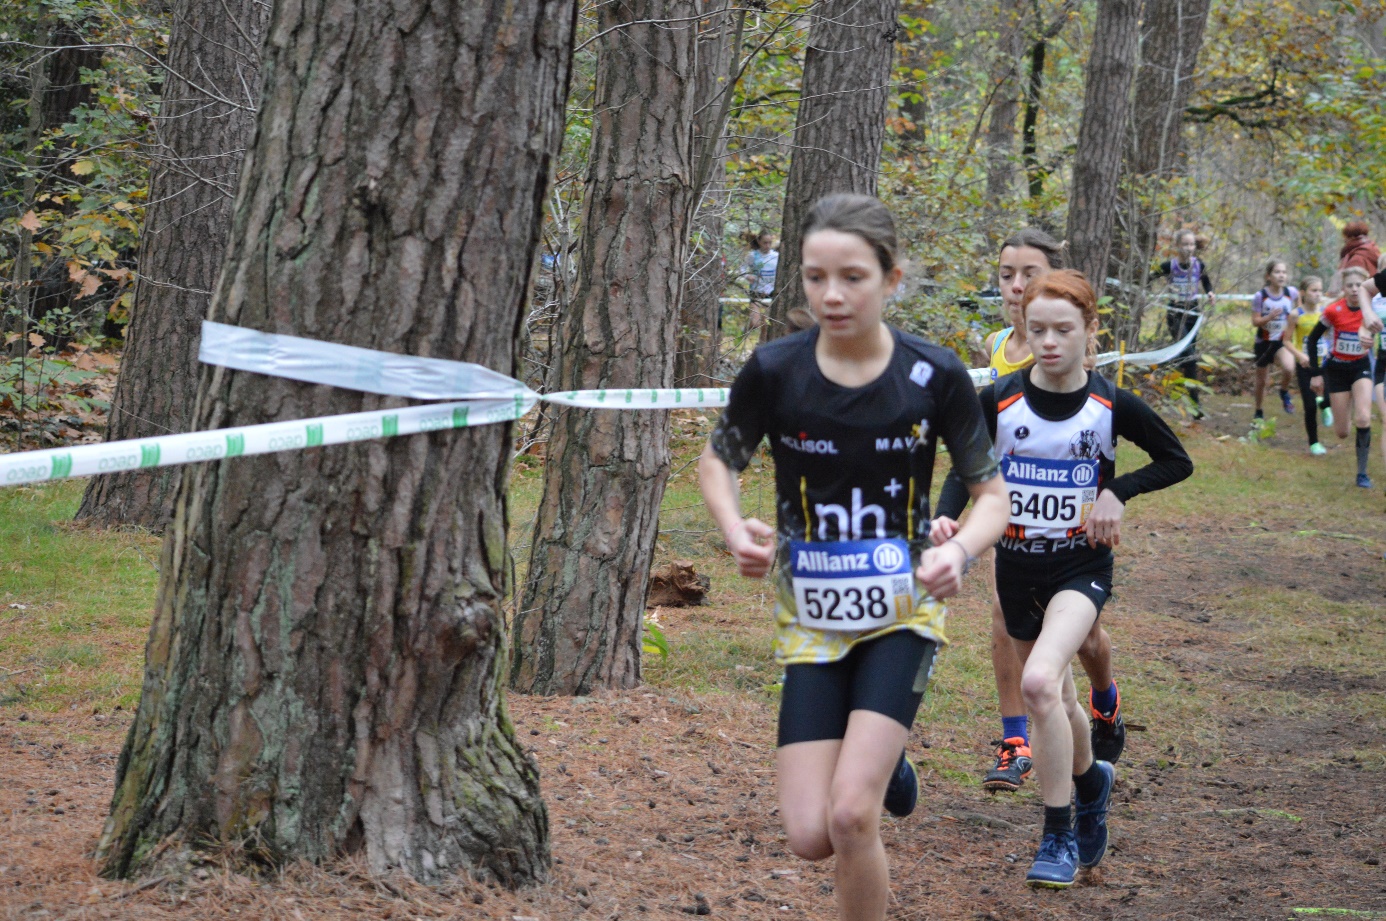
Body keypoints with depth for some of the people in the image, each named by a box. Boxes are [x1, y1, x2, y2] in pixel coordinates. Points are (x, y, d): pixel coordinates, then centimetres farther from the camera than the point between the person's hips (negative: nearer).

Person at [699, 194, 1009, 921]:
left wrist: (960, 550, -25)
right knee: (810, 836, -6)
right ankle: (880, 765, 29)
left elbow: (992, 493, -3)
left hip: (902, 615, -2)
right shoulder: (774, 371, -12)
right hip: (810, 620, 2)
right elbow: (717, 461, 5)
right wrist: (736, 530, -16)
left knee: (852, 815, -19)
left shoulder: (934, 377, -13)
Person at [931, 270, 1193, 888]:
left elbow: (1177, 461, 4)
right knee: (1056, 699, 16)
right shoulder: (998, 401, -8)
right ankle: (1090, 780, 49)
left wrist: (1117, 492, -11)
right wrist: (947, 516, -14)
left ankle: (1059, 838, -13)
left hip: (1082, 566, -3)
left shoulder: (1112, 406, -9)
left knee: (1040, 682, -25)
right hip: (1017, 566, 3)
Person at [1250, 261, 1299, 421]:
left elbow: (1299, 307, 18)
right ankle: (1259, 412, 33)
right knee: (1262, 380, 11)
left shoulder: (1291, 293, -7)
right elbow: (1255, 321, -12)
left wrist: (1295, 313, -1)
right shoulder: (1260, 296, -13)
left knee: (1289, 368, -29)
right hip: (1264, 342, 0)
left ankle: (1284, 393, 3)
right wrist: (1269, 317, -28)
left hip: (1283, 341, 0)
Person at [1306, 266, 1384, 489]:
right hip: (1336, 368, -1)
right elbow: (1312, 340, -8)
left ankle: (1362, 473, -7)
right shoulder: (1334, 311, -19)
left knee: (1363, 419, -20)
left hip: (1361, 367, 1)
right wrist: (1316, 374, -8)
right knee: (1342, 432, 2)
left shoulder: (1370, 310, -16)